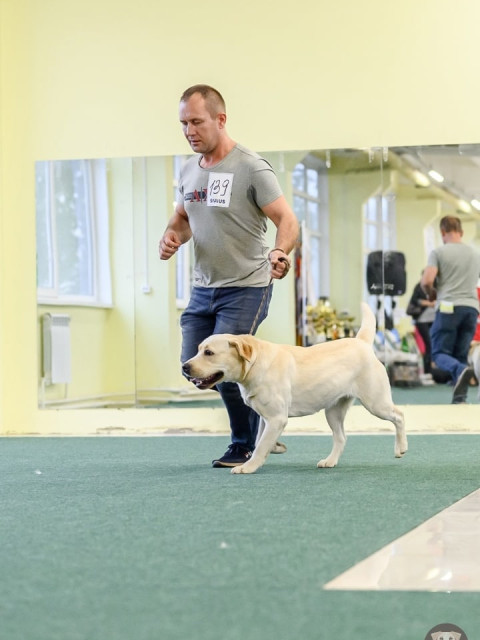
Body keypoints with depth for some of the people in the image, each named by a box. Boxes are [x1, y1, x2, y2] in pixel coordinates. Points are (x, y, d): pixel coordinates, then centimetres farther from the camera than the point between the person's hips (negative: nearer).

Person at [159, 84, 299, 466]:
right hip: (203, 288, 8)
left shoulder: (251, 168, -14)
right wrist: (172, 236, -1)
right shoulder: (189, 171, 8)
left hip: (245, 288, -7)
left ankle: (246, 446, 9)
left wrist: (280, 253, -38)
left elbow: (288, 221, -17)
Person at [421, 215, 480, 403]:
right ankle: (460, 398, -1)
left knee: (439, 353, 1)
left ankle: (460, 370, -30)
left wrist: (431, 294, 9)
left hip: (449, 307, -4)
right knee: (461, 355, 9)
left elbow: (427, 281, -11)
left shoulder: (438, 252, -1)